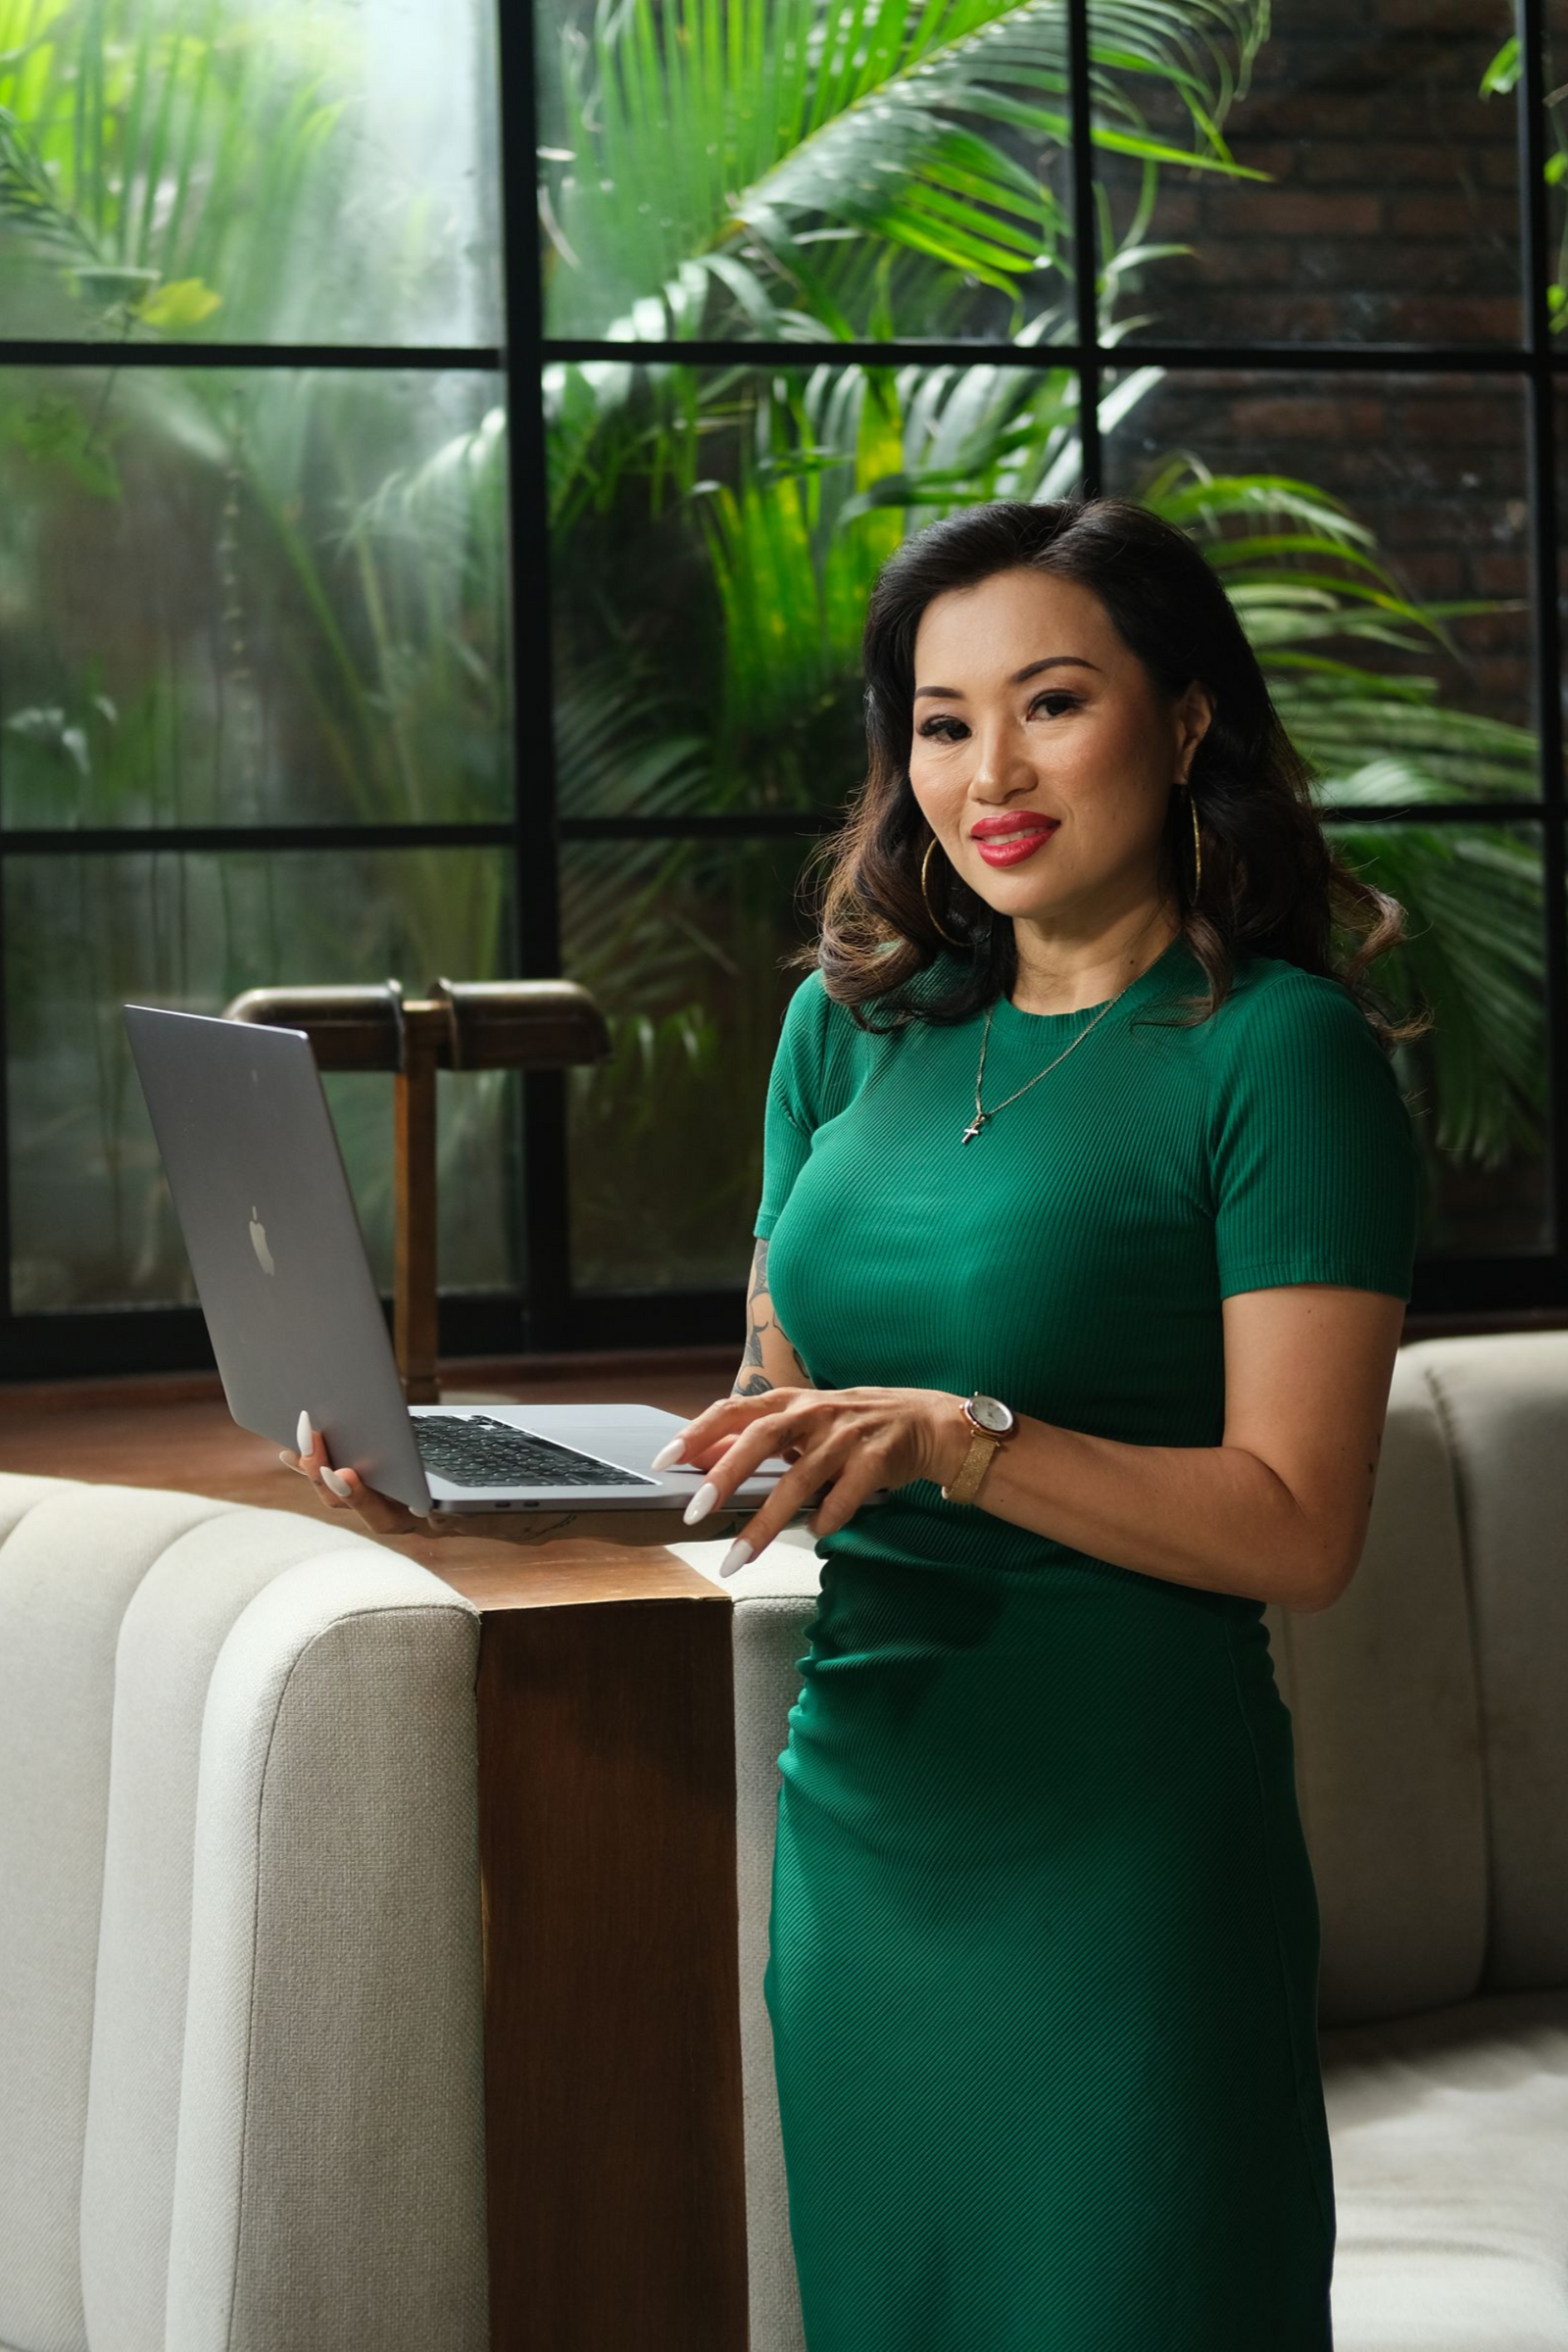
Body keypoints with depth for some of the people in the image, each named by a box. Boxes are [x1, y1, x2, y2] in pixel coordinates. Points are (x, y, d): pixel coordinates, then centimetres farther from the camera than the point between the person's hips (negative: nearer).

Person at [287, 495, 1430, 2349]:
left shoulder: (1275, 1050, -9)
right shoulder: (858, 1018, 10)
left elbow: (1296, 1529, -14)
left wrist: (958, 1437, -26)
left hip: (1121, 1838, -6)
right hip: (854, 1807, 6)